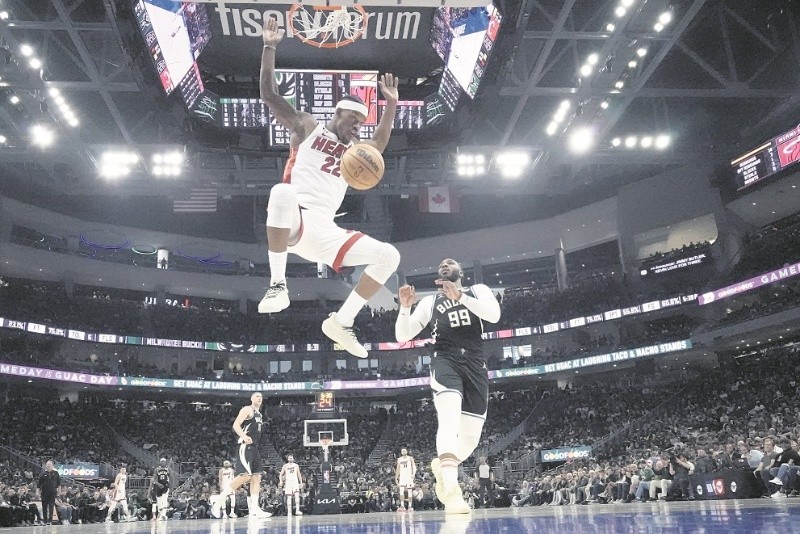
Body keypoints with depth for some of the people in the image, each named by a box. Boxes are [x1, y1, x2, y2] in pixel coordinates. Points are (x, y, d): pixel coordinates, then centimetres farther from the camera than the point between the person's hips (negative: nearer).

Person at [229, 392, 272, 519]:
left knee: (257, 477, 3)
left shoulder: (259, 414, 22)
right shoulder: (247, 410, -5)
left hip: (255, 448, 10)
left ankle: (254, 509, 1)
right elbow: (236, 425, -17)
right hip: (246, 447, -9)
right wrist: (244, 436, -32)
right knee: (245, 475, -18)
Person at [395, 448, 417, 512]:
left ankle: (410, 506, 7)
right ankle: (402, 506, -17)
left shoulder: (410, 458, 4)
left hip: (409, 476, -2)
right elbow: (398, 469, 16)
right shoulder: (399, 459, 12)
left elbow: (414, 467, -3)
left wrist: (413, 474, -20)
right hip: (402, 476, 2)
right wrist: (396, 478, 11)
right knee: (401, 491, -15)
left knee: (409, 492, 1)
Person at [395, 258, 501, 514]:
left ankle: (442, 465, 35)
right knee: (450, 418, -30)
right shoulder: (430, 302, 19)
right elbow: (402, 336, 13)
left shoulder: (478, 290, 16)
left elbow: (494, 314, -6)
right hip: (445, 361, -2)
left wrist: (460, 296, -17)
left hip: (475, 364, 2)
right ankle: (451, 489, -42)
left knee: (471, 437, 4)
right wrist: (404, 307, -5)